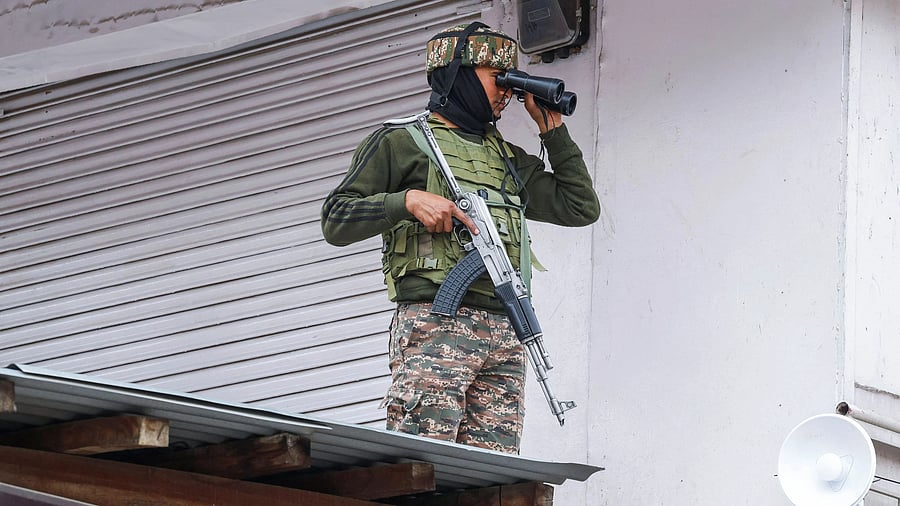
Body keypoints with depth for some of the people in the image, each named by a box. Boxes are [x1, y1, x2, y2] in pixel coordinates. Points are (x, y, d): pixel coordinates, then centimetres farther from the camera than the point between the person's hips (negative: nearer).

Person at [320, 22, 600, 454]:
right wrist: (409, 200, -11)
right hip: (436, 323, -6)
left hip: (505, 333, 6)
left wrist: (551, 128, 22)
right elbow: (336, 222, 4)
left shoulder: (510, 159, 27)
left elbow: (581, 208, 24)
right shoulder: (401, 142, 10)